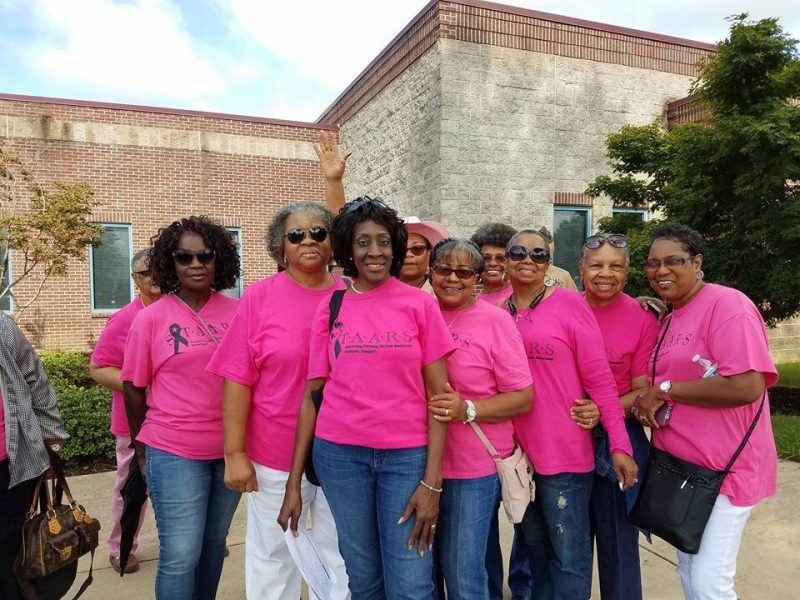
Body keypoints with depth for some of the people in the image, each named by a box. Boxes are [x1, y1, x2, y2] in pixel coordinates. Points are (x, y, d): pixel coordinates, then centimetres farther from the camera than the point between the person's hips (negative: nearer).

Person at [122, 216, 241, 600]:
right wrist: (143, 445, 9)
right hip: (174, 454, -3)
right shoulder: (151, 317, -6)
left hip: (231, 449, 3)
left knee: (215, 542, 19)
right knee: (180, 555, 3)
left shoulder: (237, 313, -1)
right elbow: (133, 386, 2)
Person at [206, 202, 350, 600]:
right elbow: (238, 380, -7)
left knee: (340, 559, 18)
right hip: (275, 456, -1)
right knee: (273, 559, 17)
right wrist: (234, 453, -9)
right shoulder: (258, 297, -5)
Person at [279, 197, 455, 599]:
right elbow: (312, 393, 4)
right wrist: (294, 481, 3)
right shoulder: (330, 309, 2)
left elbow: (438, 395, -2)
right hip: (340, 454, 1)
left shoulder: (420, 305, -2)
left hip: (407, 455, -1)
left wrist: (432, 480, -8)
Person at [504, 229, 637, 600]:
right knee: (535, 546, 21)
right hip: (516, 451, 4)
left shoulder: (569, 304, -7)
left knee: (569, 556, 7)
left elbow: (599, 377, -8)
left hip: (564, 452, -4)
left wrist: (620, 444, -11)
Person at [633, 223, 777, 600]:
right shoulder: (670, 318, 10)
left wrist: (665, 390, -19)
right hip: (680, 467, 9)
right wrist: (648, 404, -4)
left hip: (722, 470, -8)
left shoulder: (728, 305, -17)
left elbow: (746, 387, -28)